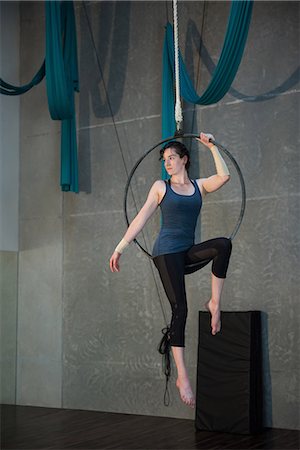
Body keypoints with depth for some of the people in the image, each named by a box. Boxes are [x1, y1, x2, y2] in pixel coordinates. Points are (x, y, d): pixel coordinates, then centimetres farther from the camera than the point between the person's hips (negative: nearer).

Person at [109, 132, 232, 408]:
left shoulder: (199, 186, 13)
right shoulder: (161, 187, 9)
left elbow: (224, 176, -5)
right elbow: (141, 219, 5)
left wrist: (211, 146, 1)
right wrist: (120, 247, 0)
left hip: (189, 253, 3)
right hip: (167, 252, -3)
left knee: (224, 244, -28)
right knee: (179, 309, -13)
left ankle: (215, 303, -21)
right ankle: (182, 377, -12)